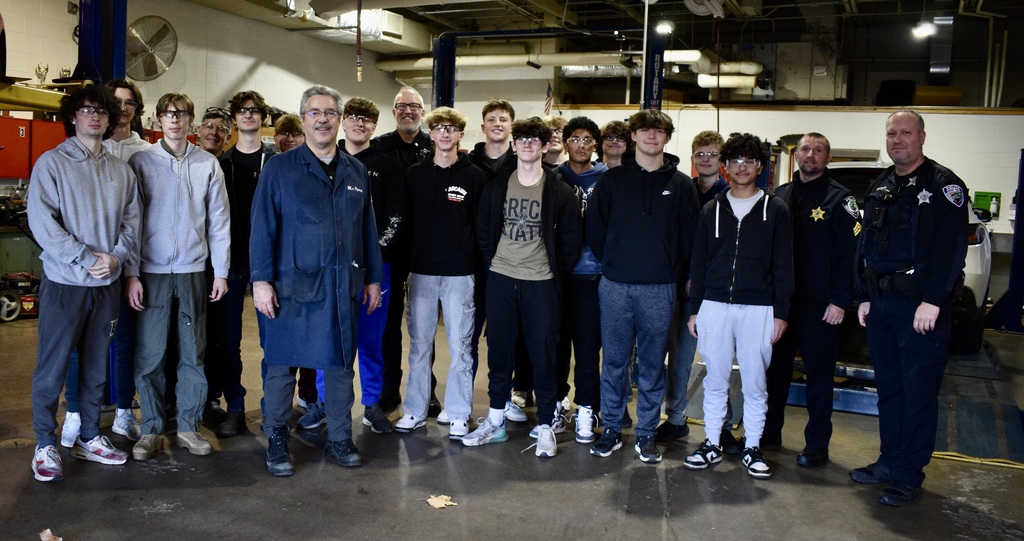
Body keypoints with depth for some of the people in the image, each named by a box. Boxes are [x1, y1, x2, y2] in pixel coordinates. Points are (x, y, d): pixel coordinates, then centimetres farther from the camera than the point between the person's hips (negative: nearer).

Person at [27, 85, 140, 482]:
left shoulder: (121, 171, 9)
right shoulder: (52, 163, -3)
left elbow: (131, 220, 7)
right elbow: (42, 221, -11)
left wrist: (115, 257, -10)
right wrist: (86, 259, -16)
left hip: (107, 284, 4)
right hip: (64, 282, -4)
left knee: (96, 366, 13)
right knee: (52, 367, 2)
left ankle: (88, 438, 25)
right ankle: (45, 446, 15)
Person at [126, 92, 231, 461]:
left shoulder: (208, 164, 5)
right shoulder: (141, 161, 1)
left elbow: (219, 221, 6)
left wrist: (220, 271, 2)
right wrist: (132, 274, -5)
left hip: (194, 271, 1)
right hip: (153, 271, -1)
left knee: (194, 354, 6)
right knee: (150, 354, 2)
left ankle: (188, 427, 17)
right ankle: (152, 429, 14)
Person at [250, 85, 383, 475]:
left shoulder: (356, 172, 11)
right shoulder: (279, 168, 0)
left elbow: (367, 228, 14)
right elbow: (262, 227, -4)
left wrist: (373, 277, 11)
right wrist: (261, 280, -11)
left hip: (343, 286, 4)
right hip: (292, 286, -3)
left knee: (341, 364, 10)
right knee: (282, 365, 5)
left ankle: (339, 440, 23)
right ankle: (277, 442, 20)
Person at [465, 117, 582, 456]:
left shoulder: (559, 192, -3)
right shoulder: (497, 186, 5)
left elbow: (571, 239, 2)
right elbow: (483, 230, 13)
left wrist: (555, 273, 1)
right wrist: (494, 262, 7)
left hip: (540, 284, -3)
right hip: (500, 281, 3)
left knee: (543, 354, 2)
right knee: (499, 352, 10)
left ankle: (546, 426, 15)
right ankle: (495, 421, 23)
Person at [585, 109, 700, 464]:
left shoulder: (681, 185, 5)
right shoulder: (612, 180, 5)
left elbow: (690, 236, 6)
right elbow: (594, 228, 7)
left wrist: (675, 273, 2)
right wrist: (612, 263, 4)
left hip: (660, 289, 0)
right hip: (615, 287, 0)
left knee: (653, 365, 7)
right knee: (614, 361, 7)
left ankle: (646, 434, 19)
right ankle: (612, 429, 20)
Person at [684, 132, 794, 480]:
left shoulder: (775, 210, 5)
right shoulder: (712, 210, 10)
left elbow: (783, 265, 3)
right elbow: (698, 263, 10)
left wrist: (781, 313, -2)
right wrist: (694, 309, 6)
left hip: (758, 309, -1)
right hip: (714, 307, 2)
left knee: (755, 384, 5)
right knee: (715, 381, 8)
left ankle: (753, 448, 17)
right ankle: (712, 444, 19)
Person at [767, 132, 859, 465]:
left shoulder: (840, 199, -4)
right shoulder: (780, 196, 12)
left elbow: (850, 254, -9)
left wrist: (840, 301, -15)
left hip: (819, 303, -5)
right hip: (779, 299, 5)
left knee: (818, 373, 4)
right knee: (776, 367, 13)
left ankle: (817, 444, 13)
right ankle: (769, 431, 26)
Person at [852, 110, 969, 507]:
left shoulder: (943, 184, -6)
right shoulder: (879, 187, 15)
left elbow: (951, 248, -15)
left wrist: (932, 302, -20)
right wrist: (865, 296, 14)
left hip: (922, 308, -7)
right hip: (881, 306, 7)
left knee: (918, 393, -1)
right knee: (888, 389, 14)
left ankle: (908, 474, 8)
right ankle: (890, 462, 25)